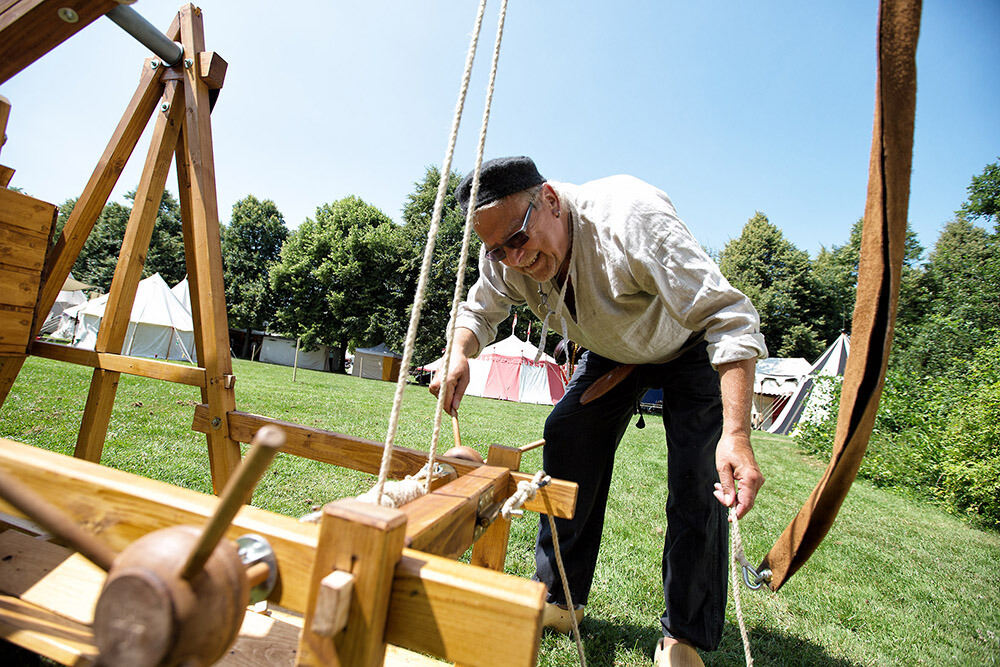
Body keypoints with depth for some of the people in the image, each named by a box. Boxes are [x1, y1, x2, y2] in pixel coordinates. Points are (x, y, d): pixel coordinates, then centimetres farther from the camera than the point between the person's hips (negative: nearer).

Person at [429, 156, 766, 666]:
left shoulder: (631, 222, -40)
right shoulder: (503, 254, -21)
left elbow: (730, 320, -41)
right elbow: (479, 311, -4)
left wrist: (736, 434, -52)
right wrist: (459, 354, -29)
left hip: (690, 347, -4)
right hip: (612, 352, 5)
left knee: (697, 479, -15)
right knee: (567, 437, -6)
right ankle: (560, 600, 11)